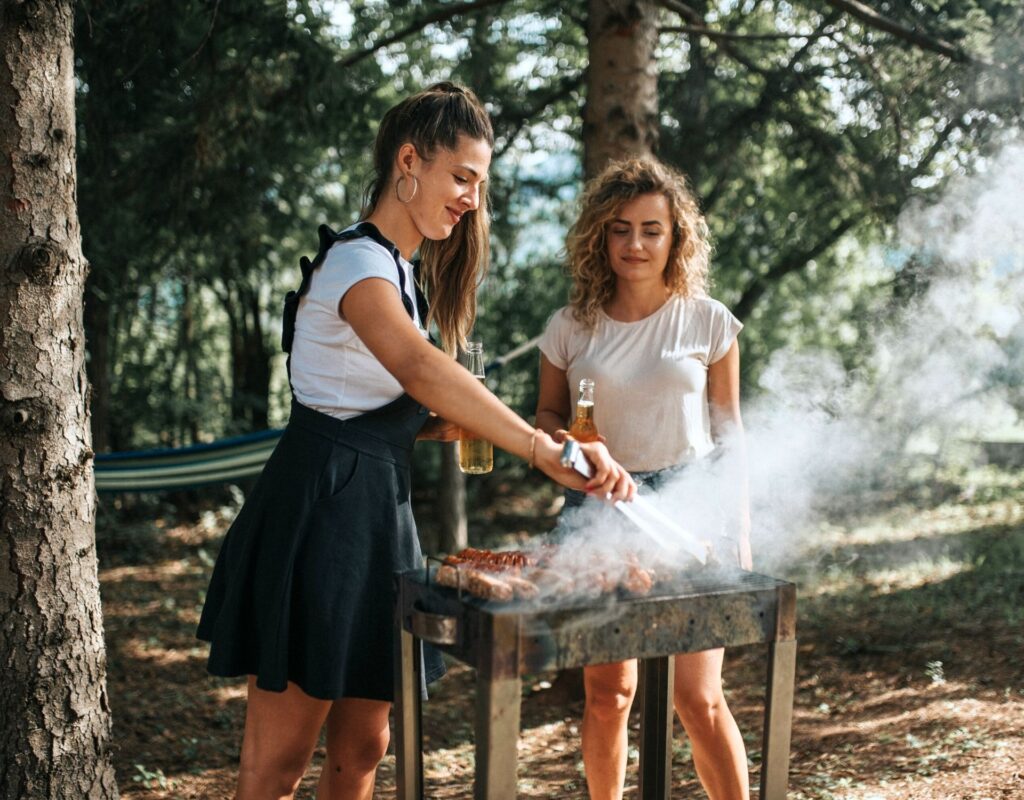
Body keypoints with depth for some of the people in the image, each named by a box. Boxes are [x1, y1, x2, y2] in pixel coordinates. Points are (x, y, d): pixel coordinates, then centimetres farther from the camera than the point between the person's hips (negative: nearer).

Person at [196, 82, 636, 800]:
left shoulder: (401, 269, 16)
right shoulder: (358, 261, -15)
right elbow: (420, 369, -36)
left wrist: (436, 426, 3)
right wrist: (546, 453, -45)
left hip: (377, 512, 9)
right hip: (320, 515, -9)